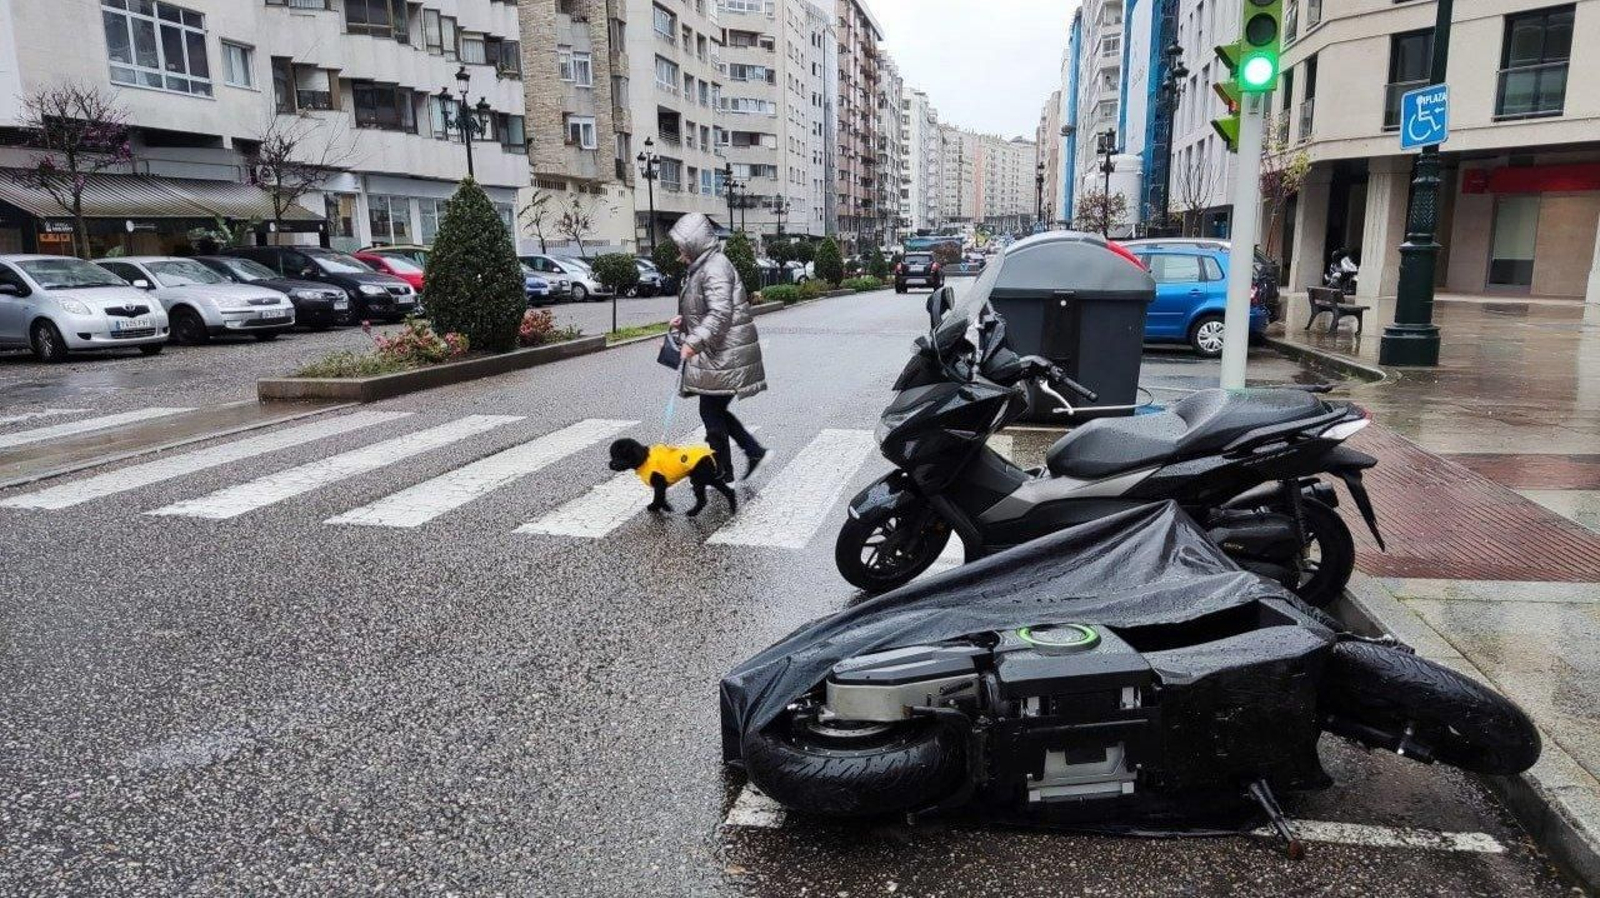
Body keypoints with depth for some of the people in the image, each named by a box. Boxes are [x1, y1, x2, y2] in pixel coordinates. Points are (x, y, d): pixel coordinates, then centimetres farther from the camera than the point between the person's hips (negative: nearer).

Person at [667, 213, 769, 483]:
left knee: (712, 412, 0)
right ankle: (754, 450, 22)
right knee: (715, 410, 15)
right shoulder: (702, 267, 15)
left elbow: (720, 313, -27)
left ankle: (723, 473, 10)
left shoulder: (715, 268, -17)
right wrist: (685, 321, 10)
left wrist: (694, 342, -31)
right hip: (717, 356, 10)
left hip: (724, 356, -10)